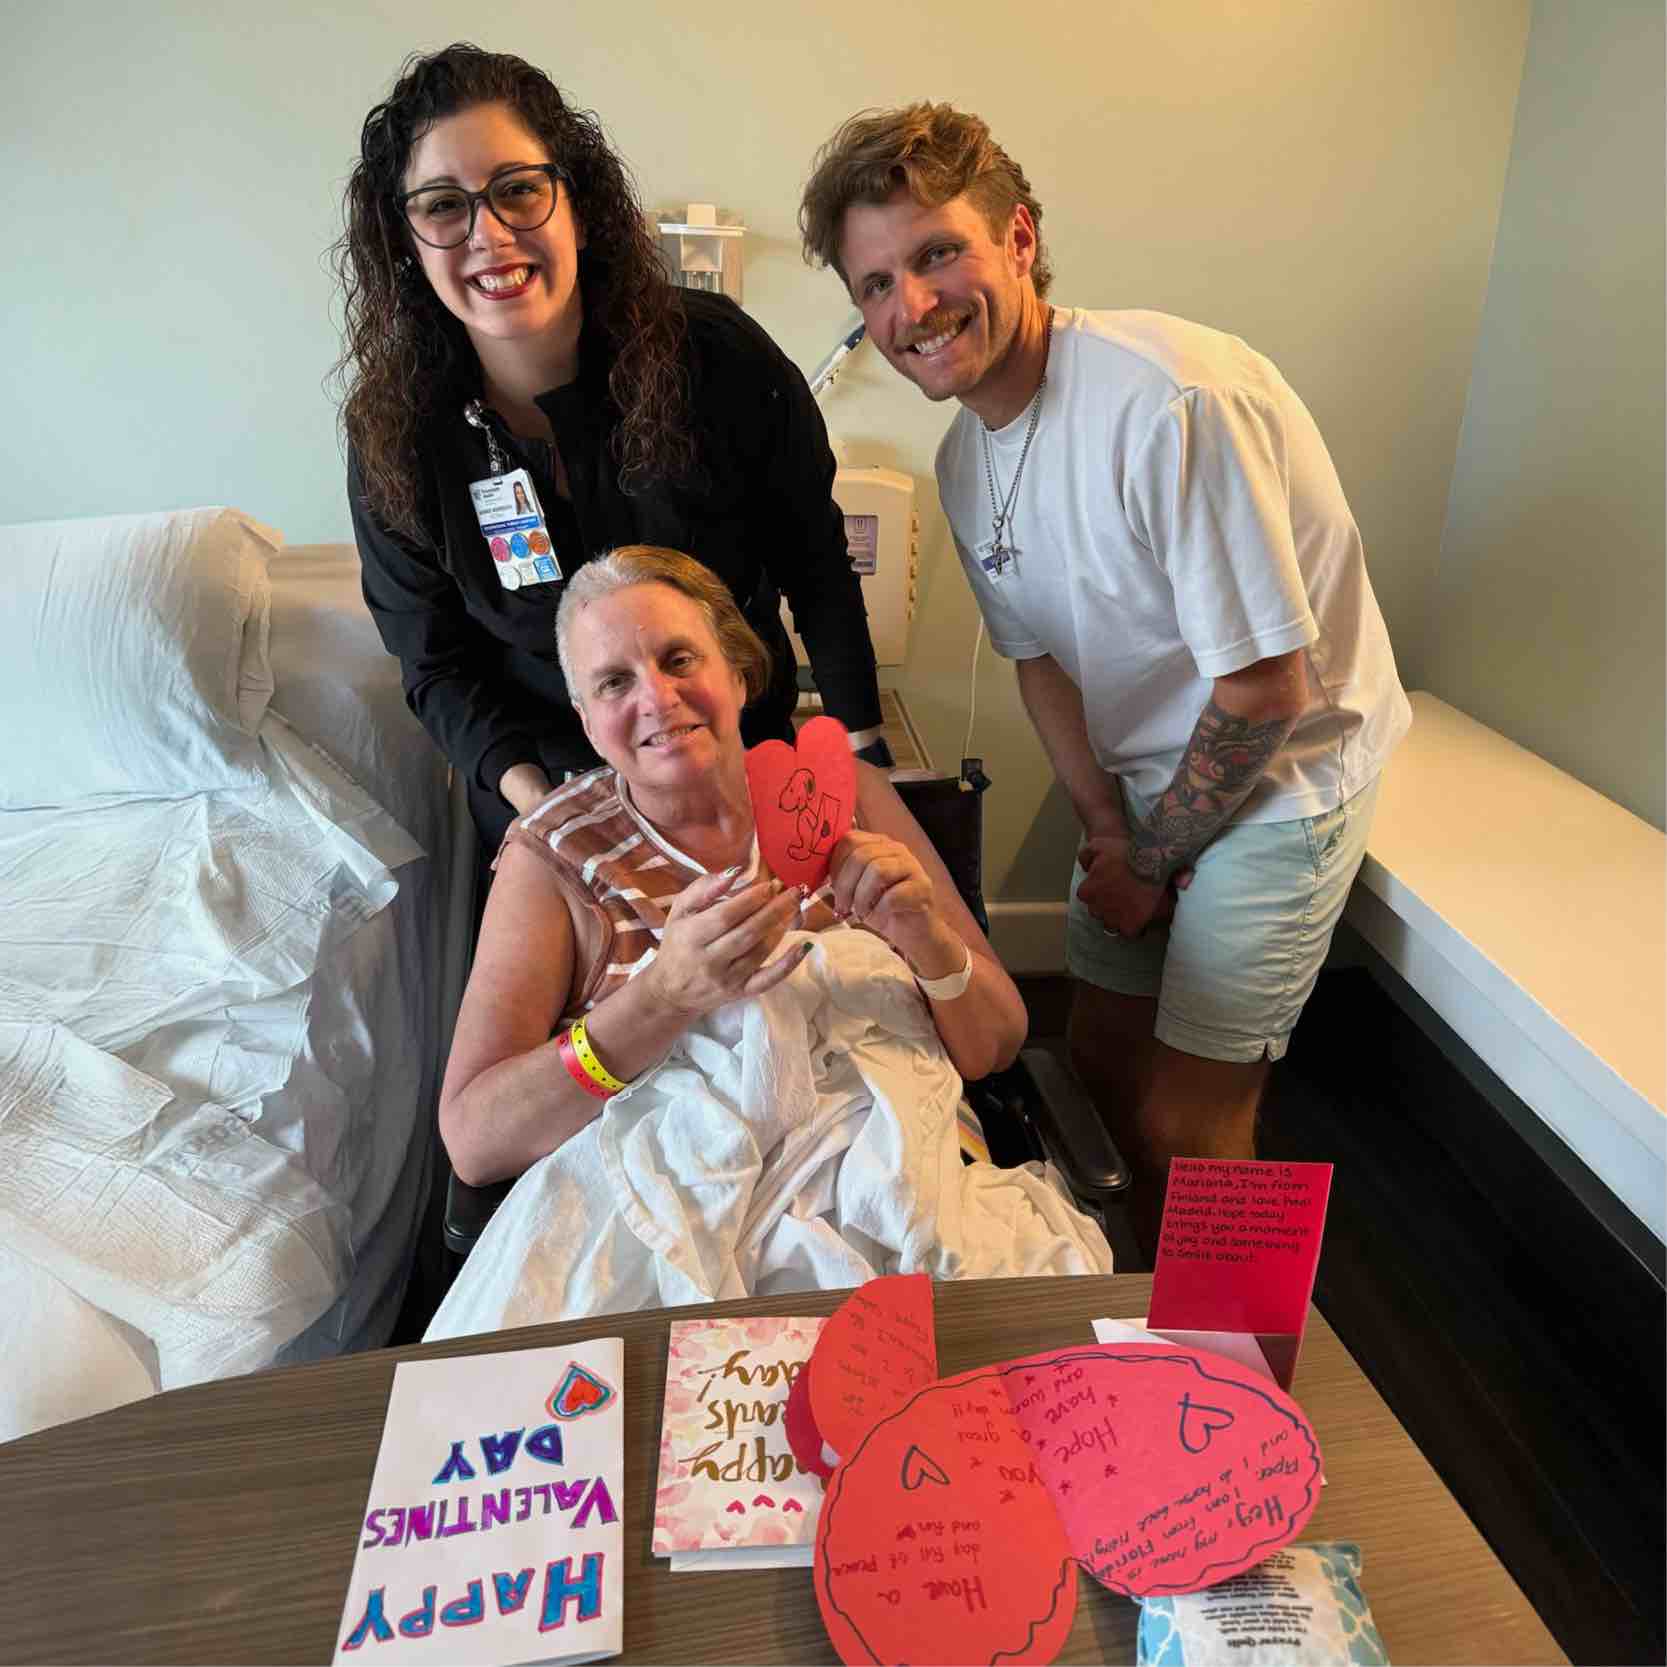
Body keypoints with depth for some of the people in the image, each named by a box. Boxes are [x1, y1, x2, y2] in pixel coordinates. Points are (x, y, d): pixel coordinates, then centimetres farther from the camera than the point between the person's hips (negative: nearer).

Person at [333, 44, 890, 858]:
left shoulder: (717, 353, -20)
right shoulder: (395, 435, -15)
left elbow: (815, 562, -8)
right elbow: (438, 663, -6)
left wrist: (863, 743, -7)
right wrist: (522, 782, -22)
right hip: (547, 799, 1)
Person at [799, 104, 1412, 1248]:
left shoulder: (1166, 401, -30)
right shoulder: (966, 455, -3)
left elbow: (1266, 689, -26)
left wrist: (1148, 861, -12)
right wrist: (1109, 830, -5)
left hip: (1283, 773, -7)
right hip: (1153, 776, 7)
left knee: (1185, 1128, -2)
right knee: (1105, 1059, 17)